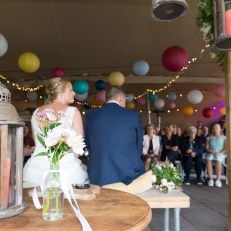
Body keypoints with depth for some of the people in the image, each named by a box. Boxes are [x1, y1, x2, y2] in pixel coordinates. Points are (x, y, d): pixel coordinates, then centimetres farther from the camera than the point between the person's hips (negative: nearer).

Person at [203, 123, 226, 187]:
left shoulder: (224, 137, 12)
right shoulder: (209, 137, 16)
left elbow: (226, 148, 2)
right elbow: (206, 147, 8)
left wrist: (220, 153, -14)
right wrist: (211, 152, -12)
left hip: (220, 154, -1)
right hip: (210, 153, 1)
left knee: (218, 160, -37)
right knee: (208, 160, -34)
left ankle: (218, 179, -32)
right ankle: (210, 179, -32)